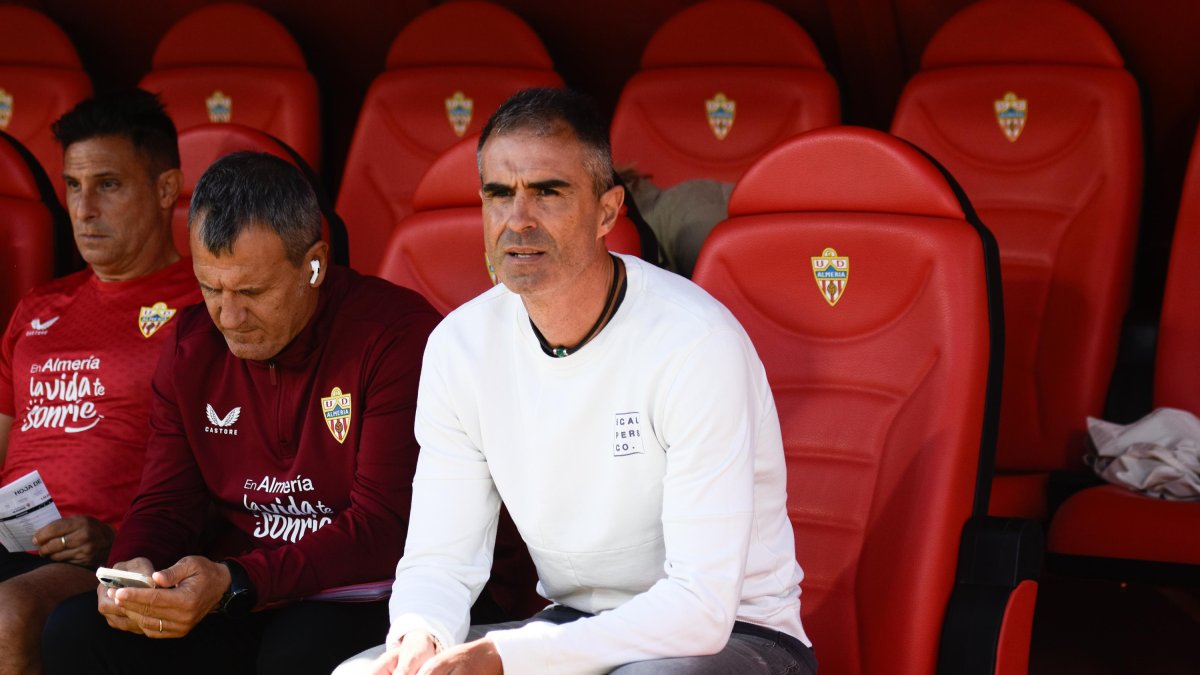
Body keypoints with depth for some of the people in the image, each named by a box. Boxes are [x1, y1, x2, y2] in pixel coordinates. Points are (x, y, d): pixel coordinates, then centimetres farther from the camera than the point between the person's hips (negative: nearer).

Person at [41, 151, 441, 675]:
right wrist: (134, 565, -14)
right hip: (233, 610, 6)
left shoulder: (397, 334, -12)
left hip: (357, 600, -5)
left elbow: (385, 528, -17)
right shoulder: (193, 347, 8)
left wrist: (234, 583, -27)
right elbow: (165, 503, 11)